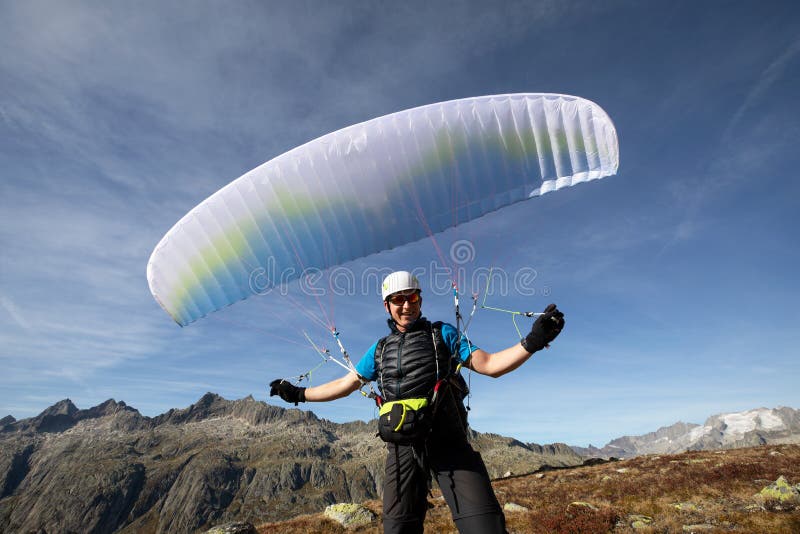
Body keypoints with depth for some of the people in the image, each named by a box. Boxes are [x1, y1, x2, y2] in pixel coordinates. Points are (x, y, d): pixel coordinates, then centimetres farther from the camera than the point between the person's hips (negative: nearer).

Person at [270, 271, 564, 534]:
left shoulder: (442, 334, 8)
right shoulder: (380, 348, 16)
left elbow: (489, 365, 0)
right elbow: (346, 384, 24)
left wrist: (532, 341, -15)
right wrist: (298, 394, 25)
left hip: (448, 441, -2)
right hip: (402, 447, 3)